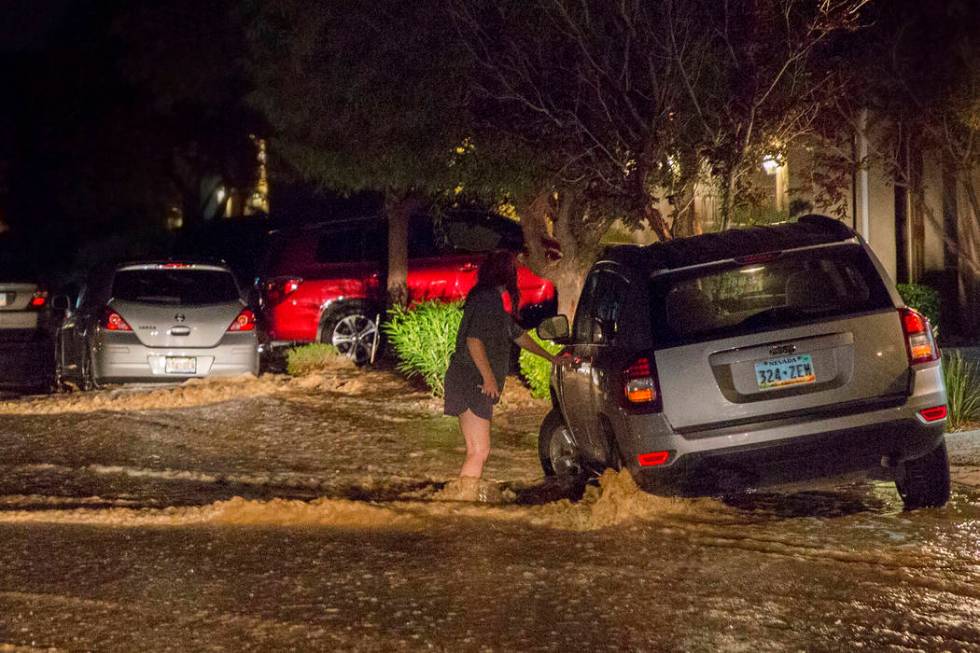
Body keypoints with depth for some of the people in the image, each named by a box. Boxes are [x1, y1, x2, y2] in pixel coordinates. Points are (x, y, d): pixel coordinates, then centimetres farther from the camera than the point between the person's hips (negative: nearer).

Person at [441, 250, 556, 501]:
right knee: (479, 451, -13)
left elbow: (517, 335, 32)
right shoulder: (486, 300, -13)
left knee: (477, 451, 8)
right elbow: (474, 340, -22)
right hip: (471, 383, -10)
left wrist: (551, 358, 40)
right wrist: (489, 377, -23)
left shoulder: (495, 302, 19)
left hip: (478, 386, 10)